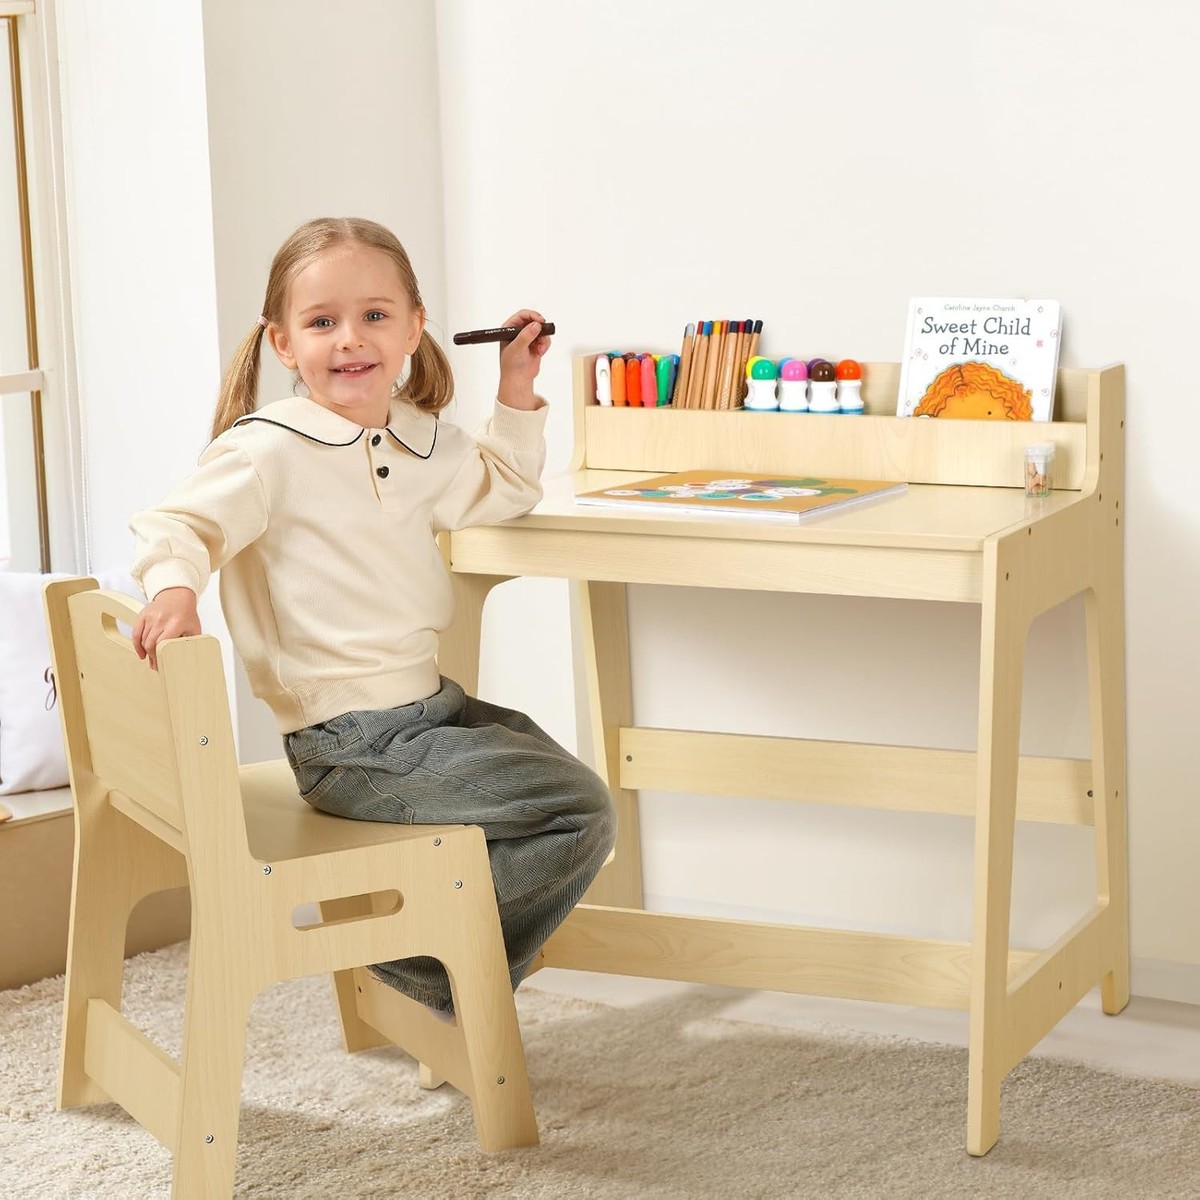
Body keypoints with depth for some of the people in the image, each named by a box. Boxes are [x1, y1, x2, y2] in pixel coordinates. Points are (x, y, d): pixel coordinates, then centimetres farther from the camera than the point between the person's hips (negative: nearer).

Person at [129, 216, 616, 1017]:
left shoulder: (420, 441, 9)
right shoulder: (270, 450, -15)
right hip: (354, 745, -9)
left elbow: (503, 490, 26)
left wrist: (517, 390, 15)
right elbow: (176, 526, -20)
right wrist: (174, 588, -41)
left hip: (430, 705, 9)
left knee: (560, 774, 25)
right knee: (581, 814, -12)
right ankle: (427, 955, 2)